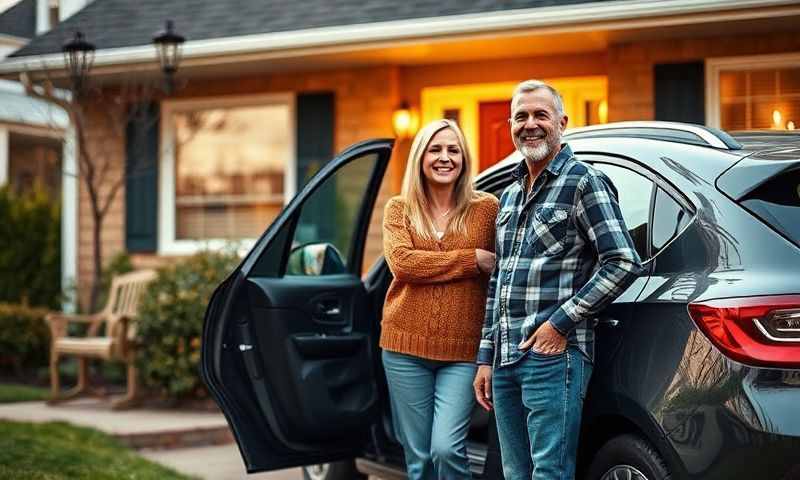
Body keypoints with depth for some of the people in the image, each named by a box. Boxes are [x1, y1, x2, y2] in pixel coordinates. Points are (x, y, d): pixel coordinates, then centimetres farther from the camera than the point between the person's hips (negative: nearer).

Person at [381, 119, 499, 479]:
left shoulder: (487, 208, 3)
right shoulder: (399, 209, 7)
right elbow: (401, 262, -11)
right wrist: (472, 260, -14)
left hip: (464, 350, -2)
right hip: (405, 346, 2)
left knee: (447, 449, -15)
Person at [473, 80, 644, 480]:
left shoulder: (582, 181, -3)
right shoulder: (509, 196, 21)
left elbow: (624, 262, -12)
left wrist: (562, 322, -14)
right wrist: (486, 357, 18)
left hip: (554, 357, -8)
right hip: (505, 360, 8)